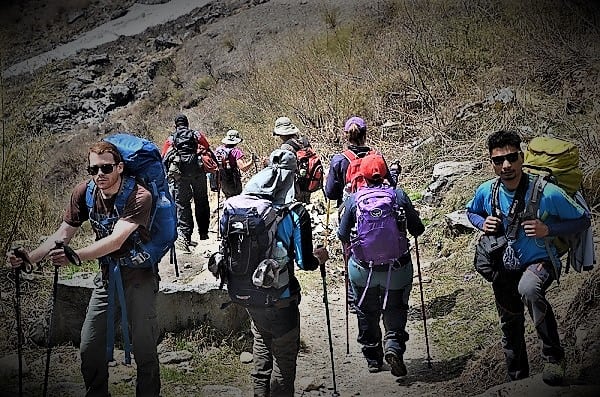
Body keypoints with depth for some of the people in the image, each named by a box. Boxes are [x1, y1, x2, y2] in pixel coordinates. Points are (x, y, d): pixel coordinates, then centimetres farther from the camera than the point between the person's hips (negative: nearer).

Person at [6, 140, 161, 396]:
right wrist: (30, 258, -22)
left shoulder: (139, 196, -23)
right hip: (106, 275, 5)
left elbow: (115, 241, -34)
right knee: (89, 349, 5)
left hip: (138, 275, -5)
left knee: (145, 350, -5)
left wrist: (74, 256, -48)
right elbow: (62, 234, -5)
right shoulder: (84, 193, -6)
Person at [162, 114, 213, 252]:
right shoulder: (197, 134, 16)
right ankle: (203, 233, 20)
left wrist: (167, 175, 19)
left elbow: (163, 160, 13)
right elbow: (209, 151, 14)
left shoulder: (170, 139, 17)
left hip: (179, 173, 0)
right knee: (201, 202, 14)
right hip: (197, 171, 0)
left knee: (182, 204, -1)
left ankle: (183, 235, -16)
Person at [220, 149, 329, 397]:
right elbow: (305, 263, -14)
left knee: (261, 354, 22)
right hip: (281, 300, -5)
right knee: (284, 359, 11)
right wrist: (319, 257, 7)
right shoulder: (296, 213, -17)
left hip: (249, 295, 5)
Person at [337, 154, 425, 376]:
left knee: (367, 313, 18)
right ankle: (394, 345, -7)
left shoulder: (353, 199, -5)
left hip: (362, 268, 1)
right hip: (396, 267, 0)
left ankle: (372, 358, 28)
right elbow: (417, 230, 1)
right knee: (395, 310, 17)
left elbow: (343, 236, 1)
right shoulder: (399, 195, -6)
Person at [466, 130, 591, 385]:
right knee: (510, 325, 18)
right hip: (505, 266, 5)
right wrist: (483, 223, -11)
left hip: (540, 261, -5)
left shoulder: (547, 193, -23)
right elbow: (471, 211, 11)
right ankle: (517, 378, 41)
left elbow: (583, 220, -12)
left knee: (529, 290, -39)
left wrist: (548, 229, -27)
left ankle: (554, 355, -22)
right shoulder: (486, 191, -11)